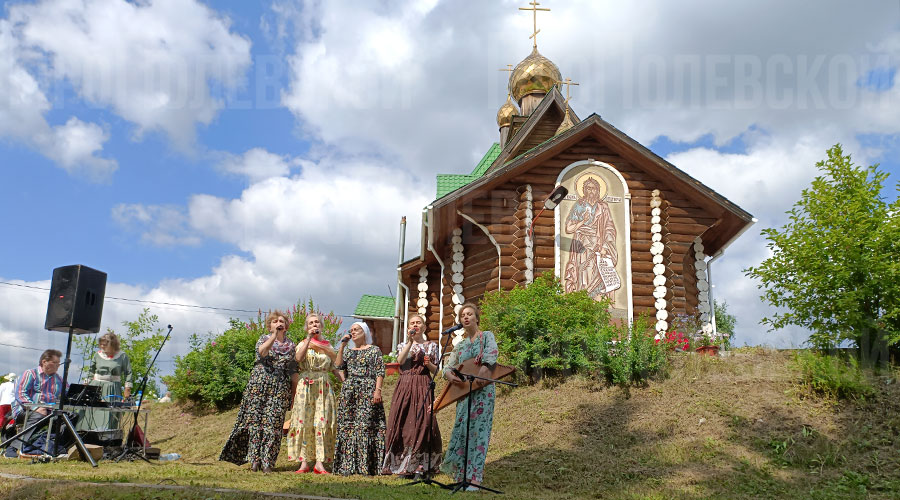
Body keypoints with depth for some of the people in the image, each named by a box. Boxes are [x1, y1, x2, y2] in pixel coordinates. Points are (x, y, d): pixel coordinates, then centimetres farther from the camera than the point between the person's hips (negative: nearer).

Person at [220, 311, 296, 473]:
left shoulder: (291, 345, 14)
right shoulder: (264, 339, 8)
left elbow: (293, 370, 14)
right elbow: (262, 352, -15)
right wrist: (274, 335, -21)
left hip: (280, 388, 1)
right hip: (259, 385, -1)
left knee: (273, 423, -6)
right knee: (255, 420, -4)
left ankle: (267, 462, -4)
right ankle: (255, 459, 2)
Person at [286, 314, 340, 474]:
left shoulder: (328, 346, 14)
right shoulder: (303, 343, 8)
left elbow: (335, 367, 14)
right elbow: (299, 358, -15)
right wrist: (309, 338, -15)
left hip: (324, 387, 2)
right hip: (306, 385, -2)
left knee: (322, 423, -5)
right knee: (304, 422, -5)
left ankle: (319, 462, -4)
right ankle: (304, 462, -1)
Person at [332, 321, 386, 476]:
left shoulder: (374, 350, 5)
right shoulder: (348, 351, 19)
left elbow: (380, 373, -2)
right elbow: (339, 365, 2)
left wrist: (378, 390, -14)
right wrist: (342, 346, -1)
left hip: (367, 392, -5)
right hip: (349, 392, 5)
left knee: (366, 425, -10)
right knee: (347, 426, 0)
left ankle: (367, 465, -8)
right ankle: (348, 465, 5)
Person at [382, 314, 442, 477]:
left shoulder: (431, 346, 10)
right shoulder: (403, 345, 13)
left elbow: (436, 370, 9)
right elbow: (400, 361, -8)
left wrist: (429, 364, -11)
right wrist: (410, 342, -12)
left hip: (423, 387, -1)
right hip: (405, 386, 2)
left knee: (422, 422, -7)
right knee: (402, 422, -3)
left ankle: (419, 465, -1)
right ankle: (402, 465, 5)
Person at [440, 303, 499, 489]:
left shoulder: (487, 336, 2)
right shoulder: (460, 345, 17)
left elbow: (492, 352, -19)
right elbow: (447, 367, 11)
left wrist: (485, 367, -39)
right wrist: (450, 376, -14)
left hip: (482, 391, -5)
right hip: (464, 392, 5)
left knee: (477, 431, -9)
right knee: (462, 431, 3)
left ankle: (474, 479, -9)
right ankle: (462, 475, 12)